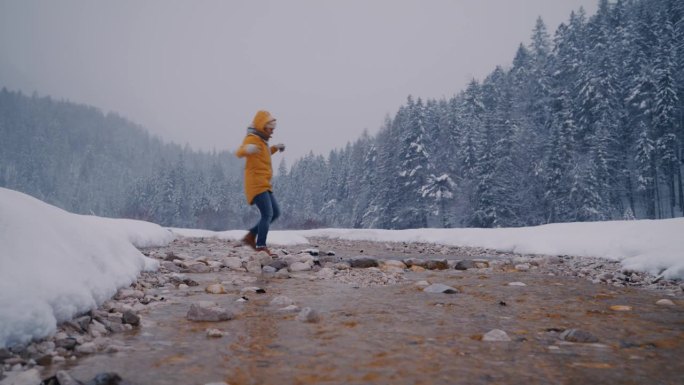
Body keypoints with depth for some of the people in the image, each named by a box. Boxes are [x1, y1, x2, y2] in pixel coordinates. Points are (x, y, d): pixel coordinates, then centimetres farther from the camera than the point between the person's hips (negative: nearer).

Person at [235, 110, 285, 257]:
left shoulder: (261, 140, 20)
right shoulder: (252, 138, -9)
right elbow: (239, 153, -27)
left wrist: (275, 148, 32)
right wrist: (247, 149, -49)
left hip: (264, 185, 10)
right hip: (256, 184, -10)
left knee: (275, 213, 10)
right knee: (267, 214, -17)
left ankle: (250, 236, 15)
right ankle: (261, 247, -18)